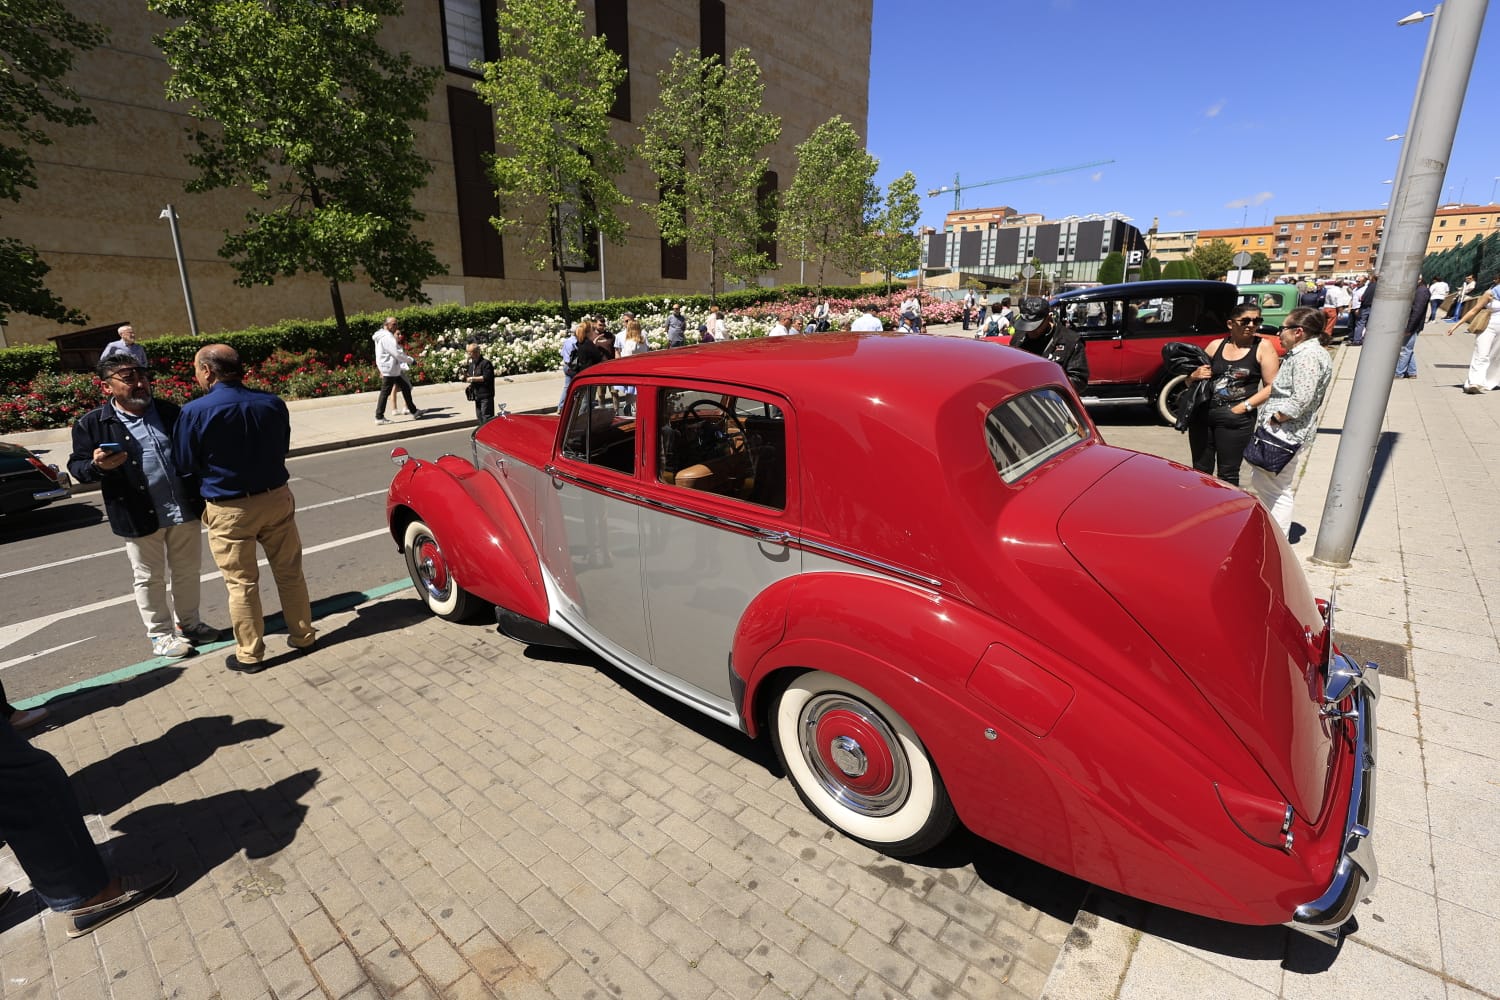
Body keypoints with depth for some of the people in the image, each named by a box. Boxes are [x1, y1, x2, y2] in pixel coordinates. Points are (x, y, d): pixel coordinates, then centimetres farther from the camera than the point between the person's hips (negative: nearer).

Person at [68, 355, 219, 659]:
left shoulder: (171, 412, 4)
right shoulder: (91, 424, -4)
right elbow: (76, 466, 0)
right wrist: (97, 466, -23)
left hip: (185, 509, 3)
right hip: (139, 517, -3)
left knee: (187, 572, 15)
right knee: (150, 579, 10)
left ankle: (188, 623, 32)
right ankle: (160, 634, 25)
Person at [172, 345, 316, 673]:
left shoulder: (195, 412, -14)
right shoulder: (272, 403, -3)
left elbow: (185, 465, -4)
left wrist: (218, 470, 15)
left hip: (229, 510, -3)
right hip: (276, 498, 3)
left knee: (242, 584, 8)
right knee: (290, 572, 15)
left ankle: (249, 654, 19)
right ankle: (302, 635, 26)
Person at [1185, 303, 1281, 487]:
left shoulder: (1263, 348, 1)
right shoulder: (1215, 345, 9)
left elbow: (1271, 387, -5)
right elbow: (1190, 381, 17)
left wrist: (1245, 406, -14)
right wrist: (1194, 376, -6)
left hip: (1236, 420, -3)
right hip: (1202, 415, 3)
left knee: (1227, 474, 3)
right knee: (1200, 471, 12)